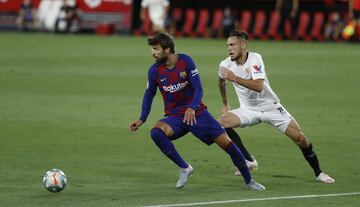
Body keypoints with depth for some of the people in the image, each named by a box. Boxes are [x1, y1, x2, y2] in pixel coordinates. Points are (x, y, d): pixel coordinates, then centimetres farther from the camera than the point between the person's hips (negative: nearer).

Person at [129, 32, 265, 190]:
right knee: (156, 133, -32)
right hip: (174, 116, 1)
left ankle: (248, 180, 10)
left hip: (196, 112, -1)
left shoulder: (186, 61, -12)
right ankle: (184, 168, -17)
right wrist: (142, 119, 5)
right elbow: (149, 94, 10)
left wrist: (192, 108, -30)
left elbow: (198, 89, -13)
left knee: (226, 143, -9)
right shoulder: (155, 70, -6)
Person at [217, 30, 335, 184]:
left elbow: (258, 86, -36)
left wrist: (234, 77, -41)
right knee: (222, 122, -22)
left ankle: (318, 172, 12)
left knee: (300, 138, -10)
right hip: (248, 110, 3)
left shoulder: (254, 59, -21)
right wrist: (225, 105, 25)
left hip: (270, 106, -3)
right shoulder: (225, 65, -8)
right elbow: (221, 82, 17)